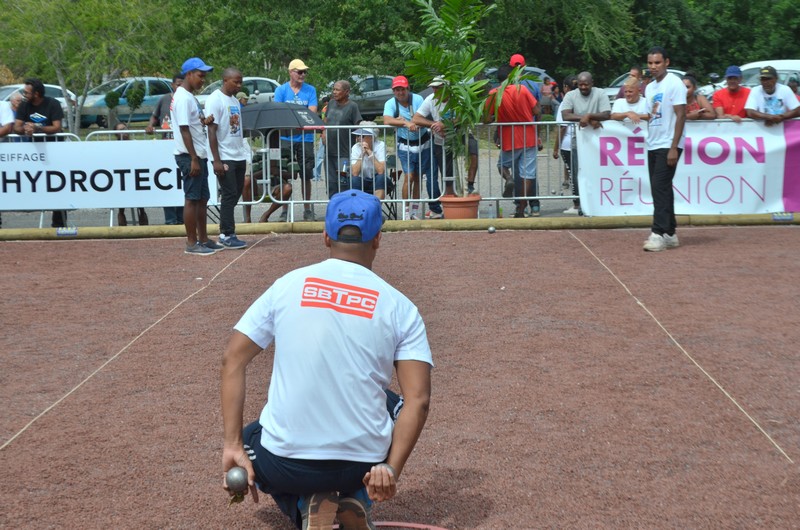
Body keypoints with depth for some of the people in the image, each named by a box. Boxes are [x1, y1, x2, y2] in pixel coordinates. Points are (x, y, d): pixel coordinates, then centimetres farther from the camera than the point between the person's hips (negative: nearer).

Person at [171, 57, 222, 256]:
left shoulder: (190, 97, 16)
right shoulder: (183, 98, -14)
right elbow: (184, 129, -19)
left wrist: (204, 122, 1)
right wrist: (193, 159, -22)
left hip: (198, 155, 10)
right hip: (189, 157, -10)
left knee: (202, 198, 13)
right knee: (192, 199, -6)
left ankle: (203, 239, 20)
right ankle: (191, 244, -1)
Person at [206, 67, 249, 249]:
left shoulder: (235, 101, 15)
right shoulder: (215, 100, -10)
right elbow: (212, 131, -14)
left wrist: (244, 154, 16)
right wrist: (216, 160, -19)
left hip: (239, 157, 8)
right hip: (225, 158, -8)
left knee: (235, 195, 9)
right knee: (229, 196, -6)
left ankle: (225, 233, 16)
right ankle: (227, 235, 0)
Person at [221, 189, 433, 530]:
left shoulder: (286, 285, 2)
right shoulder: (399, 307, 0)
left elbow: (232, 360, 0)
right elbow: (418, 400, -10)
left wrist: (233, 445, 1)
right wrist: (391, 469, -9)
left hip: (283, 465, 0)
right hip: (364, 464, 0)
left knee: (250, 442, 35)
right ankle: (357, 501, 9)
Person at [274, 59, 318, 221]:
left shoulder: (310, 90, 6)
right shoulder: (281, 90, 4)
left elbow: (312, 112, -3)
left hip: (305, 137, 1)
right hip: (286, 137, -1)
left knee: (306, 176, 5)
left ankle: (307, 209, 14)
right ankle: (285, 210, 7)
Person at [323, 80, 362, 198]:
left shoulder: (352, 106, -8)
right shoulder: (331, 103, 10)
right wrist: (324, 133, 4)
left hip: (344, 152, -6)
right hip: (329, 150, 6)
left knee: (343, 182, -5)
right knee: (331, 183, 12)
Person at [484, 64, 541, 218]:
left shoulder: (494, 94, -9)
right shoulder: (522, 89, -6)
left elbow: (487, 119, -12)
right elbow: (537, 111, -6)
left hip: (509, 140, -1)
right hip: (529, 138, 1)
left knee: (503, 165, 27)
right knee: (528, 174, 4)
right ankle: (521, 209, 1)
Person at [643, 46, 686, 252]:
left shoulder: (674, 83, -8)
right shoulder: (650, 87, 15)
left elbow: (680, 115, -13)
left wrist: (674, 148, -18)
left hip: (668, 146, -8)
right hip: (653, 145, 8)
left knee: (660, 187, -13)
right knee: (660, 189, 9)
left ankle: (659, 233, -12)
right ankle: (670, 233, 15)